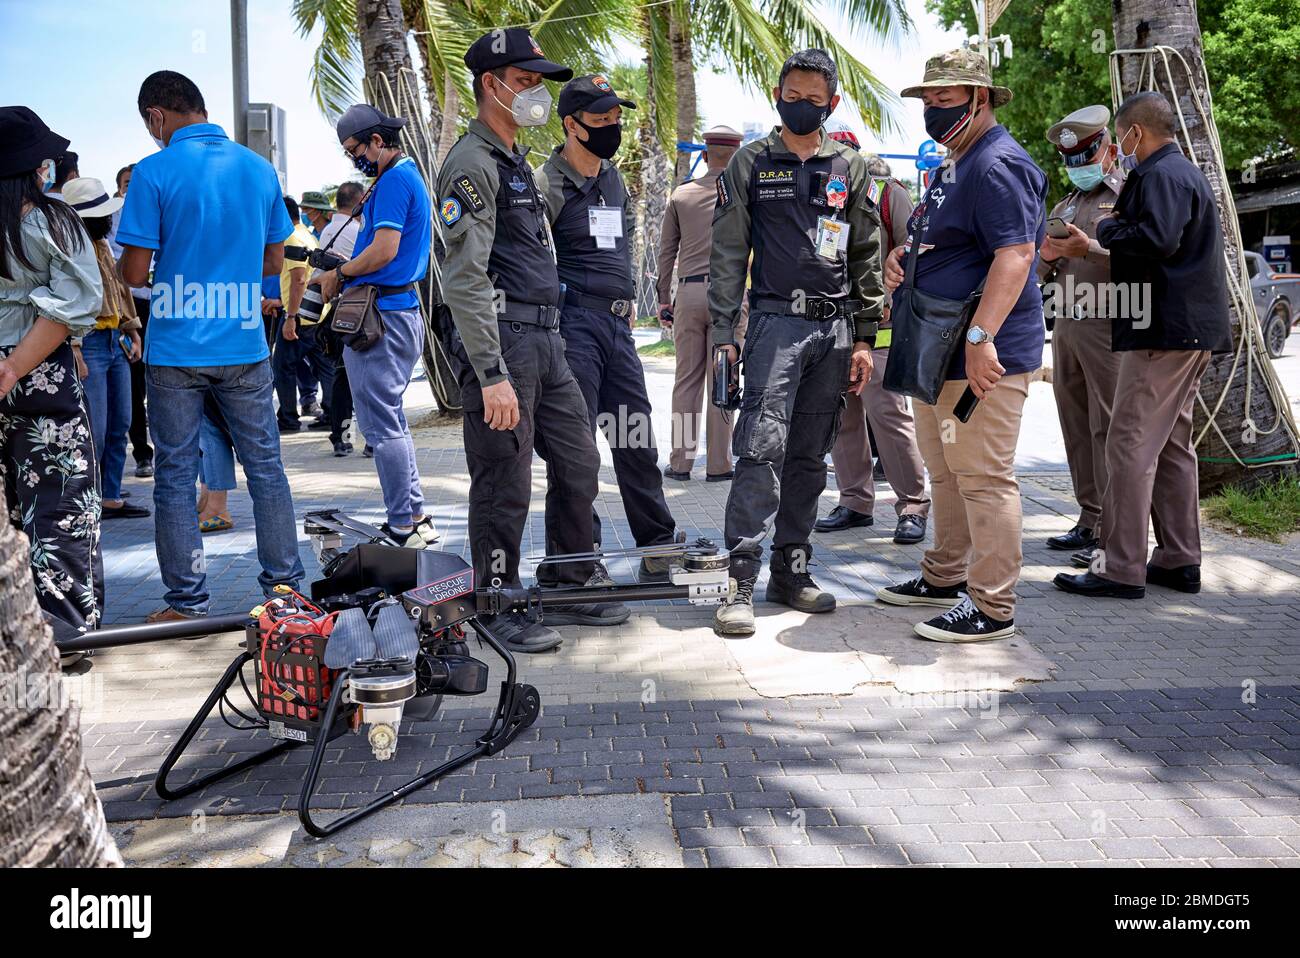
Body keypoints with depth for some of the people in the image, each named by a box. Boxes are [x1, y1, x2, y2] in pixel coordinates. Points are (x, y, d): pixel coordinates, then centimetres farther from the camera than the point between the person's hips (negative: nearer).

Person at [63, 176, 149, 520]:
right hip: (88, 344, -9)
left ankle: (111, 497, 21)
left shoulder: (103, 245, 15)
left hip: (116, 342, 9)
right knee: (94, 432, -7)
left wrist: (132, 333, 20)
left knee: (120, 426, 12)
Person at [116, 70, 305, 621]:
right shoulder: (259, 169, 5)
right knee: (265, 467, 11)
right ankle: (285, 587, 17)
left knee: (175, 476, 7)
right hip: (245, 345, 3)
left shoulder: (153, 173, -9)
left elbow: (135, 273, -9)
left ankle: (188, 605, 13)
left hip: (175, 351, -3)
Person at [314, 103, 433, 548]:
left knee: (382, 424, -6)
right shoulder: (409, 175, 20)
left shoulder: (394, 181, -12)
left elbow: (384, 250, -21)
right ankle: (415, 519, 21)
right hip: (403, 311, 11)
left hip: (381, 315, -11)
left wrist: (340, 273, -6)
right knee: (391, 421, 16)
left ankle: (404, 527, -2)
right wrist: (339, 270, 13)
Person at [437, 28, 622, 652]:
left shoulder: (517, 163, 21)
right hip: (502, 342, -9)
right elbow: (464, 280, -18)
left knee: (579, 464, 13)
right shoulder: (472, 164, -10)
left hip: (546, 341, 9)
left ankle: (572, 584, 27)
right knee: (504, 485, -2)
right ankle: (500, 607, 12)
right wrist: (492, 376, -23)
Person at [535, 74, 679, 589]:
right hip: (574, 327, -7)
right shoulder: (547, 185, -7)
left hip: (618, 325, 7)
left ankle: (658, 550, 24)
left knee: (637, 441, 12)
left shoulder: (614, 179, 18)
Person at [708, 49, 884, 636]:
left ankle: (791, 571, 16)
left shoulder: (850, 169, 13)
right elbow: (728, 254, 4)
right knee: (762, 449, -13)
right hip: (776, 322, -3)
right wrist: (723, 333, -4)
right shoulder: (750, 164, 7)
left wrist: (864, 338, 6)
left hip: (835, 328, 3)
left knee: (809, 457, 7)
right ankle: (743, 580, -10)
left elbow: (867, 259, 12)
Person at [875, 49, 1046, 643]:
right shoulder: (954, 166, 20)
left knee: (983, 476, -7)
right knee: (945, 470, 18)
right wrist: (903, 255, 10)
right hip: (937, 353, 11)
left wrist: (981, 336, -31)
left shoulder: (998, 165, -13)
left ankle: (991, 607, 1)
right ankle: (945, 576, 32)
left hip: (982, 356, -11)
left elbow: (1015, 253, -24)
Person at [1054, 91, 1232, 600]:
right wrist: (1120, 227, 15)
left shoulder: (1161, 175, -12)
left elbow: (1157, 239, -26)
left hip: (1164, 331, -11)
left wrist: (1108, 228, -9)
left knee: (1130, 445, -10)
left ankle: (1121, 568, -8)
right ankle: (1179, 560, 20)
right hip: (1192, 330, 11)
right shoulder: (1187, 172, 22)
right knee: (1173, 444, 14)